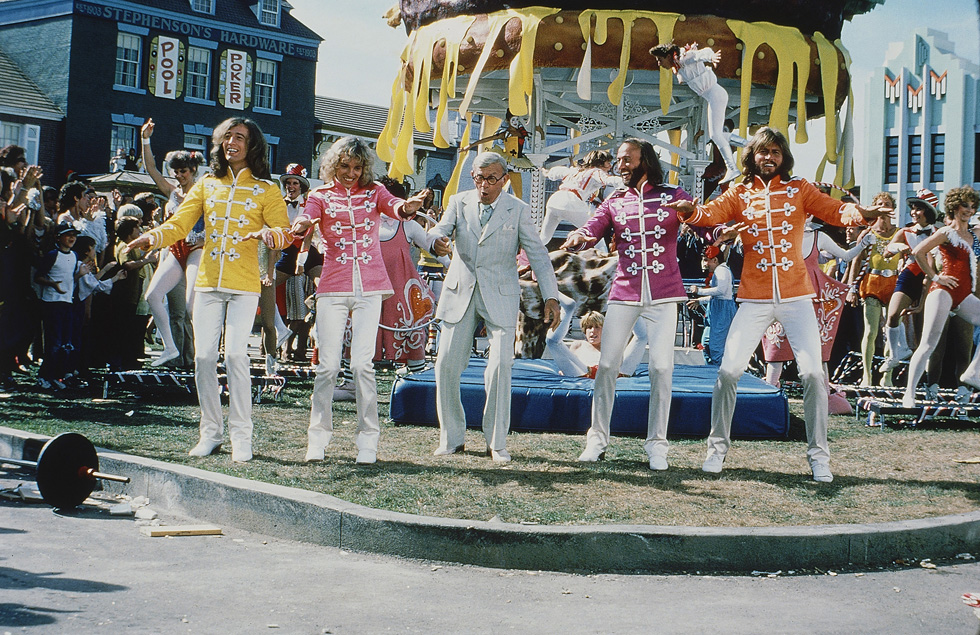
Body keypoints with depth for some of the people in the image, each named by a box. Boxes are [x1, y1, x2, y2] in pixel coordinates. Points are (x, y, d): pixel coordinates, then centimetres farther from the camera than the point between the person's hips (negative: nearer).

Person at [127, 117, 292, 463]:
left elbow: (285, 232, -1)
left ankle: (241, 435, -4)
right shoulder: (207, 185, 14)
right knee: (204, 355, -1)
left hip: (244, 285, -3)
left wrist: (270, 233, -24)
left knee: (235, 354, -13)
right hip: (208, 282, 3)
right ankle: (210, 431, 11)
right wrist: (154, 236, -14)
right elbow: (179, 224, 7)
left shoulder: (265, 189, 6)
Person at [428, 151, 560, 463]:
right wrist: (437, 241, -32)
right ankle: (451, 439, 13)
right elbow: (440, 229, -6)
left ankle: (496, 442, 0)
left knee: (501, 365, -12)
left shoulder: (518, 210, 1)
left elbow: (538, 254, 1)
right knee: (446, 363, -1)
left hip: (500, 297, -2)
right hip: (459, 293, 2)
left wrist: (551, 297, -7)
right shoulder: (458, 202, 7)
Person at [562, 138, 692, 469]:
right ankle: (598, 438, 11)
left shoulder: (673, 196, 6)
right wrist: (578, 237, -24)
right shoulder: (614, 202, 12)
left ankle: (657, 443, 4)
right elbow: (591, 230, 0)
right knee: (607, 364, -1)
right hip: (624, 293, 2)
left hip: (663, 295, -2)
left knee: (661, 366, -6)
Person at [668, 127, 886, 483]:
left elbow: (833, 211, -6)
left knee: (812, 373, -7)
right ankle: (717, 447, 12)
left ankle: (818, 455, 6)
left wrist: (860, 214, -29)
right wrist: (691, 211, -33)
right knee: (728, 370, -6)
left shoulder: (799, 189, 6)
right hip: (754, 299, 0)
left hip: (796, 296, 0)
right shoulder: (740, 193, 7)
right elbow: (713, 213, -10)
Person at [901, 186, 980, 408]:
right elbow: (918, 252, -13)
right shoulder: (946, 233, -4)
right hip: (944, 291, -7)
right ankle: (909, 393, -13)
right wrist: (935, 277, -9)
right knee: (928, 344, -12)